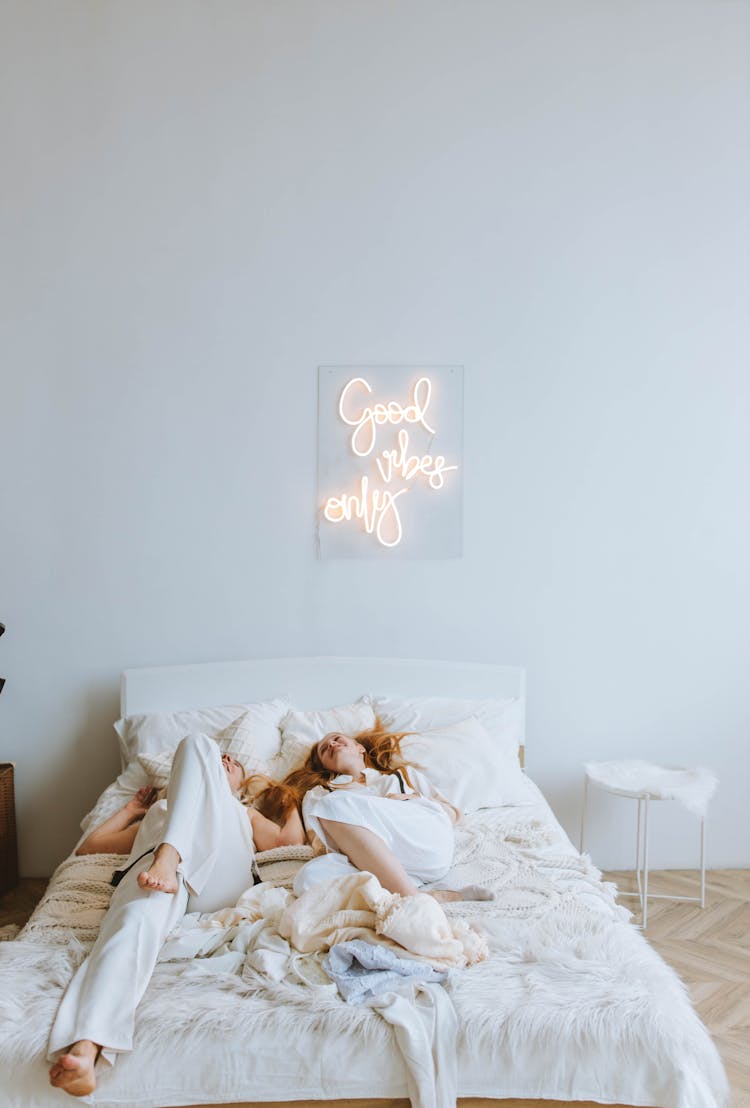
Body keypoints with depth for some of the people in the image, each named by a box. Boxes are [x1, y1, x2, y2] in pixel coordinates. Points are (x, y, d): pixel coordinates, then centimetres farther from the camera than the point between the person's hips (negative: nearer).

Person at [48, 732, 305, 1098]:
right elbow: (88, 846, 40)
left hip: (219, 876, -1)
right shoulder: (155, 813, 46)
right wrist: (131, 808, 48)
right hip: (151, 868, 1)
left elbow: (290, 839, 21)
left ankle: (168, 859, -36)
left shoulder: (245, 813, 43)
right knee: (137, 920, -39)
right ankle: (84, 1048, -60)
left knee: (197, 743, -14)